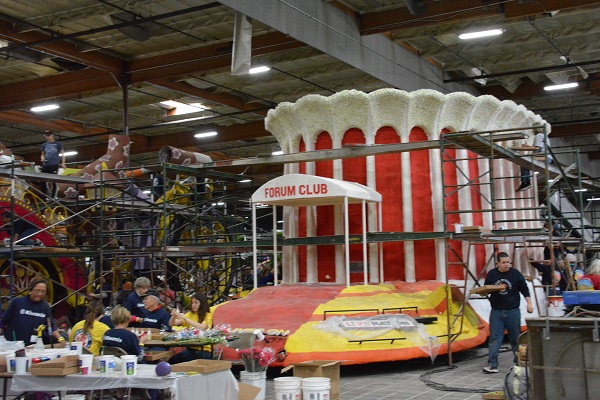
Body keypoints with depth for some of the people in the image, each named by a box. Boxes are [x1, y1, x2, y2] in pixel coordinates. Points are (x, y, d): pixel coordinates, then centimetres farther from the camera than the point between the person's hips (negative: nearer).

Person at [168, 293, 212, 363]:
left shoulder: (208, 316, -2)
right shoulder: (190, 314, 12)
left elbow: (202, 327, -23)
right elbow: (171, 324, 10)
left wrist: (185, 318, -24)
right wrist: (174, 316, -12)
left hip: (204, 350, -4)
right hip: (190, 348, 5)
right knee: (172, 360, -23)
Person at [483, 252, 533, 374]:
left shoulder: (516, 274, -1)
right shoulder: (491, 275, 3)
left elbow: (524, 289, 4)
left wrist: (529, 303, -3)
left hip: (513, 311, -1)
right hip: (496, 311, 1)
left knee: (516, 338, 9)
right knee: (495, 338, -6)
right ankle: (492, 364, -8)